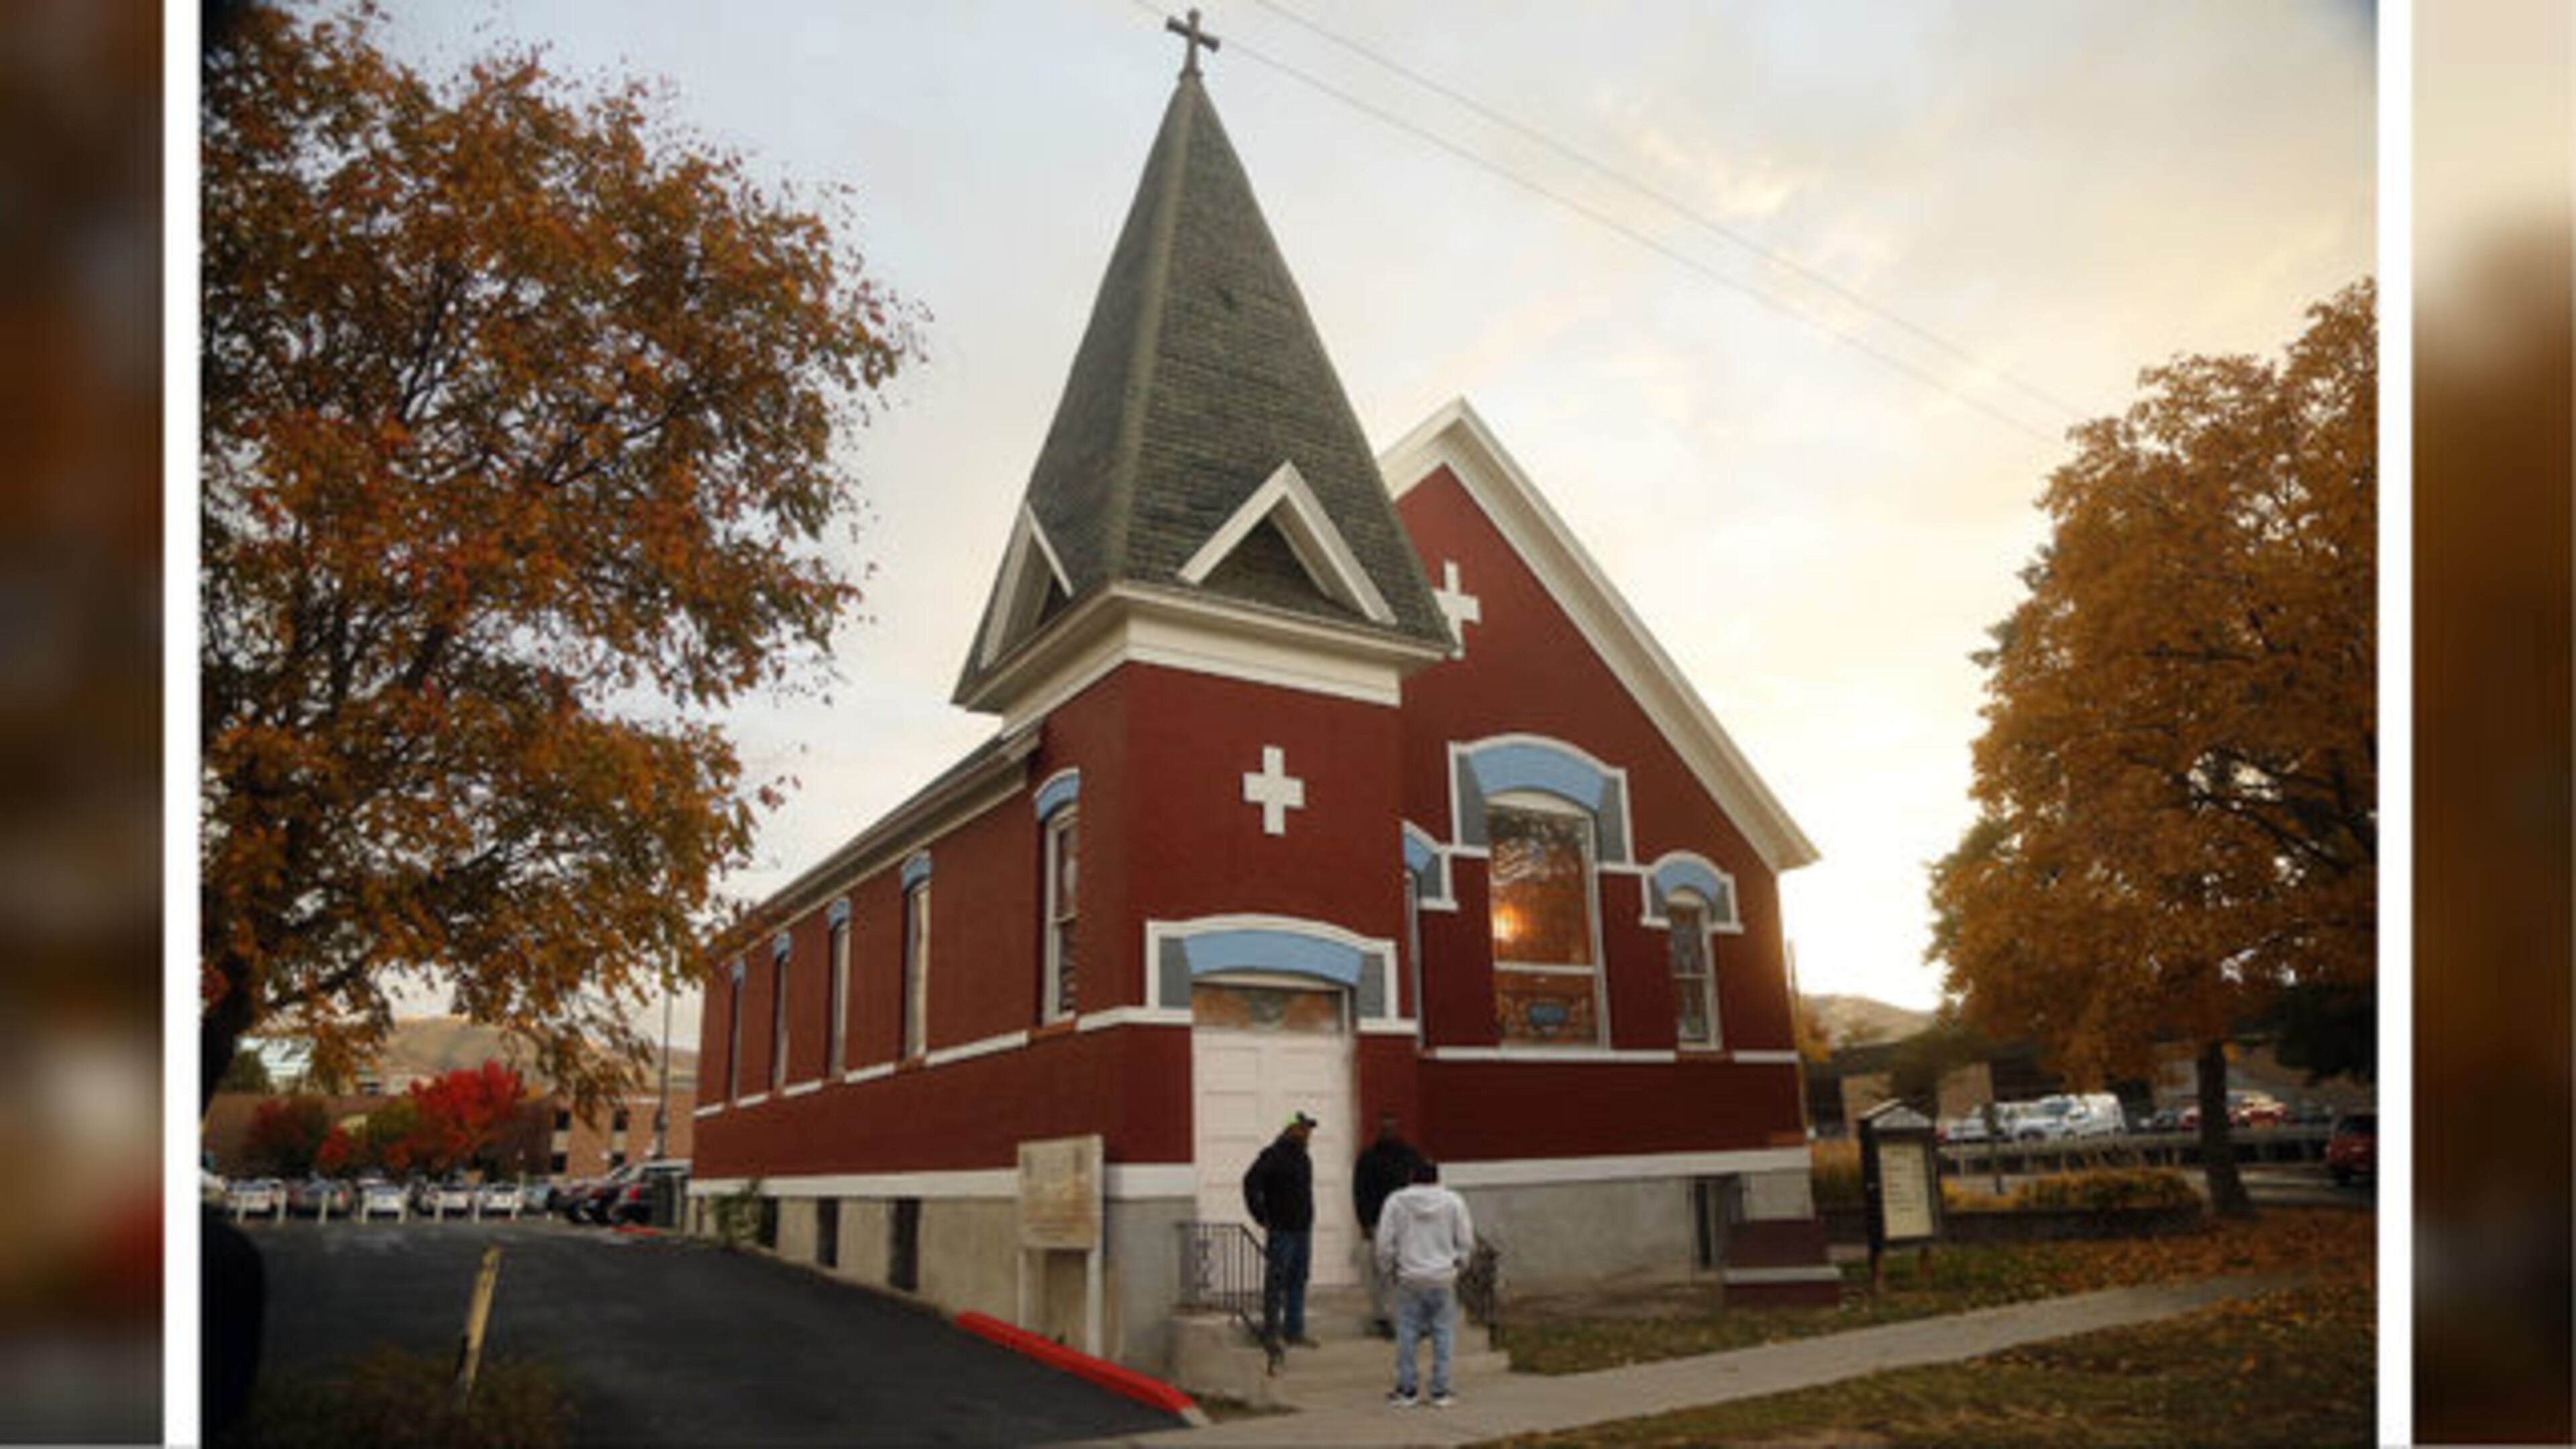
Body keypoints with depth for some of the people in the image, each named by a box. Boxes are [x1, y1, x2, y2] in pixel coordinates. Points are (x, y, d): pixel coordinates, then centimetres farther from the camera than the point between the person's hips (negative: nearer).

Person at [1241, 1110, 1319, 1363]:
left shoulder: (1304, 1158, 13)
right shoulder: (1274, 1155, -13)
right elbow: (1251, 1183, -19)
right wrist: (1262, 1216, -17)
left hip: (1303, 1230, 8)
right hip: (1281, 1231, -8)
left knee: (1298, 1283, 12)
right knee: (1276, 1283, -4)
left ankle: (1294, 1331, 20)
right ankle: (1271, 1333, 4)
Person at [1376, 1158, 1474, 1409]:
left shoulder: (1396, 1202, -2)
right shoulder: (1453, 1202, -2)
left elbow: (1384, 1244, -2)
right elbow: (1467, 1242, 1)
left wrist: (1389, 1270, 11)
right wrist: (1459, 1265, 15)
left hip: (1409, 1279, 0)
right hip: (1443, 1280, 0)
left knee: (1407, 1335, 7)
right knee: (1443, 1335, 7)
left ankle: (1406, 1391, 12)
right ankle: (1440, 1392, 8)